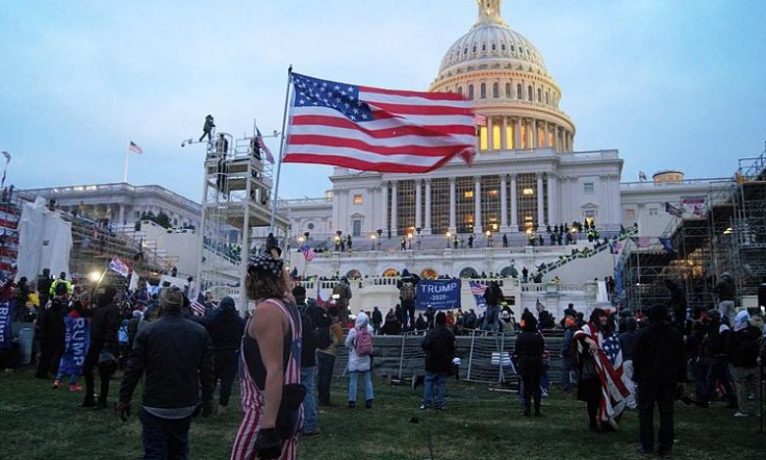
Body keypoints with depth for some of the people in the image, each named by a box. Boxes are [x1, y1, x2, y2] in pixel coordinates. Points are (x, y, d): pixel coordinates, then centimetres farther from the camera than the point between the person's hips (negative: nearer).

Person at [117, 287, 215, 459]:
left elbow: (133, 370, -7)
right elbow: (207, 370, 0)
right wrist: (207, 400, 9)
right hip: (186, 405, 3)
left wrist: (124, 399, 2)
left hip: (155, 405, -3)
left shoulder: (147, 331, -8)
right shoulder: (200, 332, -1)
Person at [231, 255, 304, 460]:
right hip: (289, 409, 9)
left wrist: (267, 427, -26)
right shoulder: (289, 307, 9)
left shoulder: (266, 310, -16)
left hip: (267, 413, -9)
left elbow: (274, 371, -24)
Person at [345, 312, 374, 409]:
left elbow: (347, 344, -4)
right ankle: (369, 400, 10)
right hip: (366, 360, 2)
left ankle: (352, 401, 6)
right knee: (367, 381, 10)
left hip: (354, 361, -2)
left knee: (353, 381, 6)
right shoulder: (369, 330, -10)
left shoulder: (353, 331, -16)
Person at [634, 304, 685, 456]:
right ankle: (665, 446, 9)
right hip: (669, 379, 4)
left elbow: (638, 358, -9)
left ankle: (647, 445, 4)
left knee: (645, 412, 4)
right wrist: (680, 378, 12)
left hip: (648, 378, -4)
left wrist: (636, 375, 1)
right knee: (667, 412, 8)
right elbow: (680, 359, 8)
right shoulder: (676, 334, 5)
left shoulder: (644, 334, -9)